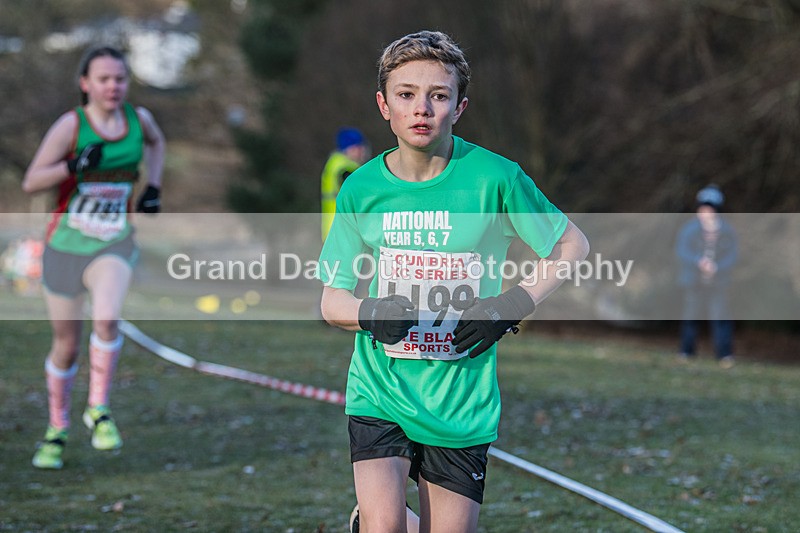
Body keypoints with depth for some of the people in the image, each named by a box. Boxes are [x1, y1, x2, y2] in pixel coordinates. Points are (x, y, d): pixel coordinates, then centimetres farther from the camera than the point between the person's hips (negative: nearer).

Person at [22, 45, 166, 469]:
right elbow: (30, 182, -13)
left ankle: (98, 410, -9)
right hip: (66, 245, -1)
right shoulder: (71, 125, -10)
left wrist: (153, 186, 12)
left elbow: (155, 142, 26)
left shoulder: (138, 118, 0)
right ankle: (57, 430, 28)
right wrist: (74, 166, -28)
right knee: (66, 344, 8)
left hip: (114, 244, 1)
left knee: (106, 320, -27)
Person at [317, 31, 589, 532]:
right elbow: (333, 298, 3)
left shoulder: (493, 177, -9)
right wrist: (371, 314, -19)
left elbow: (572, 245, 2)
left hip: (462, 401, 0)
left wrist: (513, 305, -11)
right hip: (380, 392, 0)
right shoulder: (362, 189, -2)